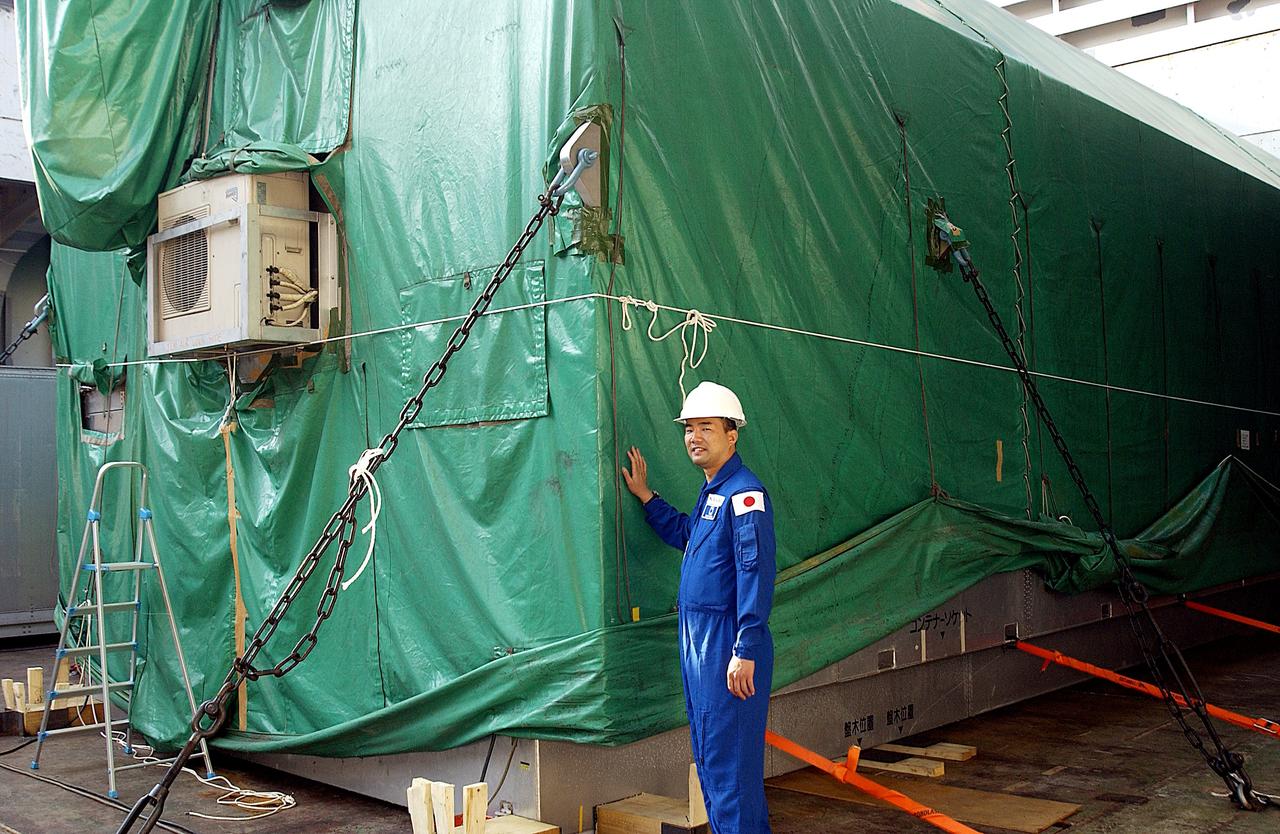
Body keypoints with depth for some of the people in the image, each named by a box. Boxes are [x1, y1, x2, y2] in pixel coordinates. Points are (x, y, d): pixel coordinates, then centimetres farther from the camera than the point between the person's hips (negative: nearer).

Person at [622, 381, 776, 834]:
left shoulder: (744, 493, -15)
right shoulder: (711, 492, 16)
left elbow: (756, 573, -21)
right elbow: (684, 534, 35)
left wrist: (745, 652, -24)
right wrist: (645, 495, 29)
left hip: (728, 643, -10)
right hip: (698, 639, 10)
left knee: (728, 757, -6)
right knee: (707, 752, 17)